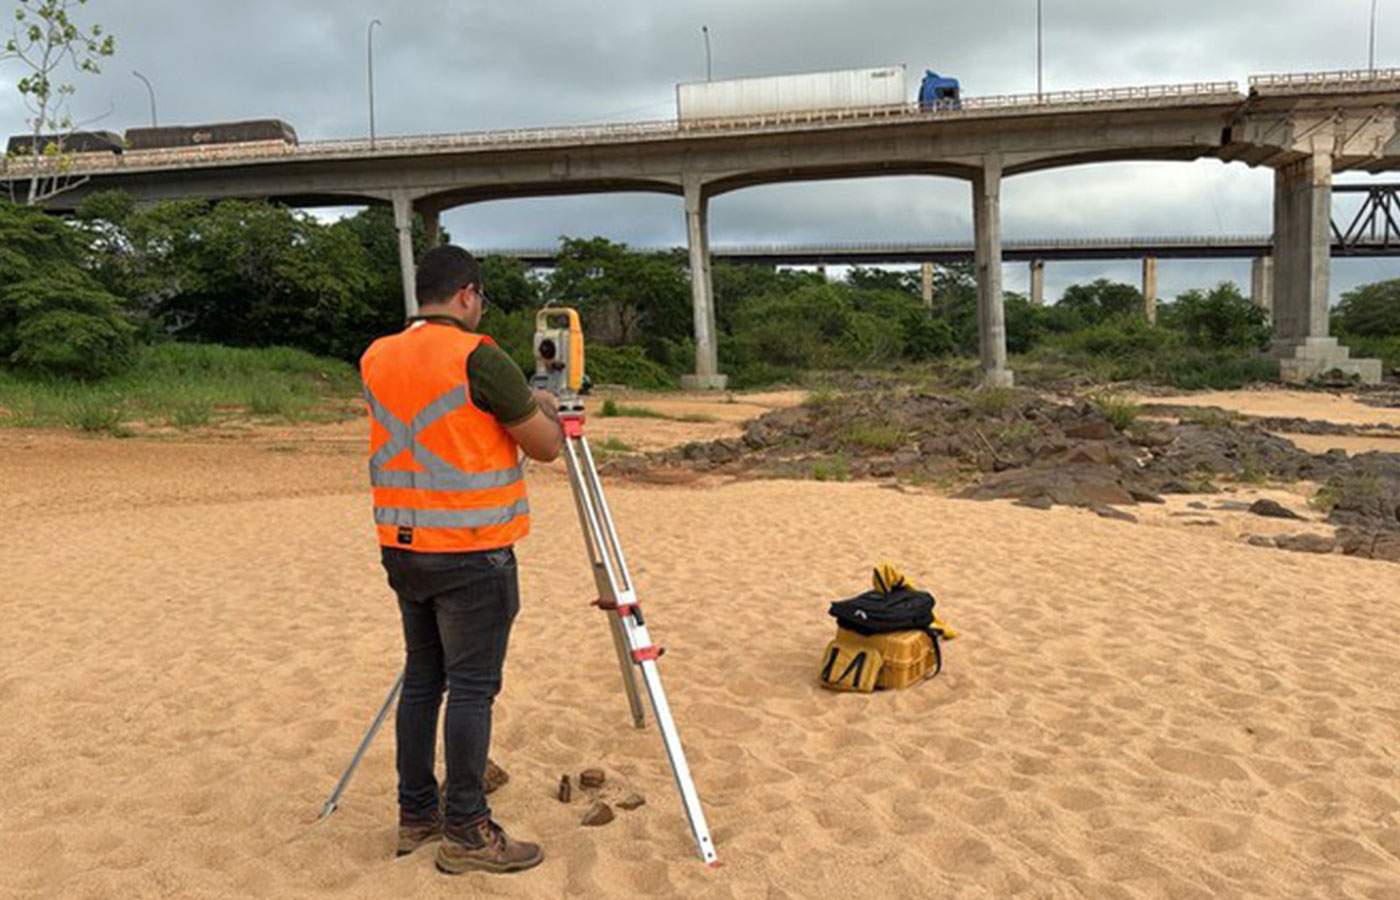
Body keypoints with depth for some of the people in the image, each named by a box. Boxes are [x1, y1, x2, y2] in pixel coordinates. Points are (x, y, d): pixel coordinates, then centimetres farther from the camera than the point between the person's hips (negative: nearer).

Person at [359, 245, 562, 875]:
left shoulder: (378, 361, 8)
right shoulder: (479, 358, -14)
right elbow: (547, 446, -8)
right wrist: (543, 410, 14)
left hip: (403, 550, 7)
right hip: (471, 554, -7)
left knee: (422, 679, 15)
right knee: (472, 687, 0)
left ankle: (417, 814, 25)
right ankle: (465, 830, 7)